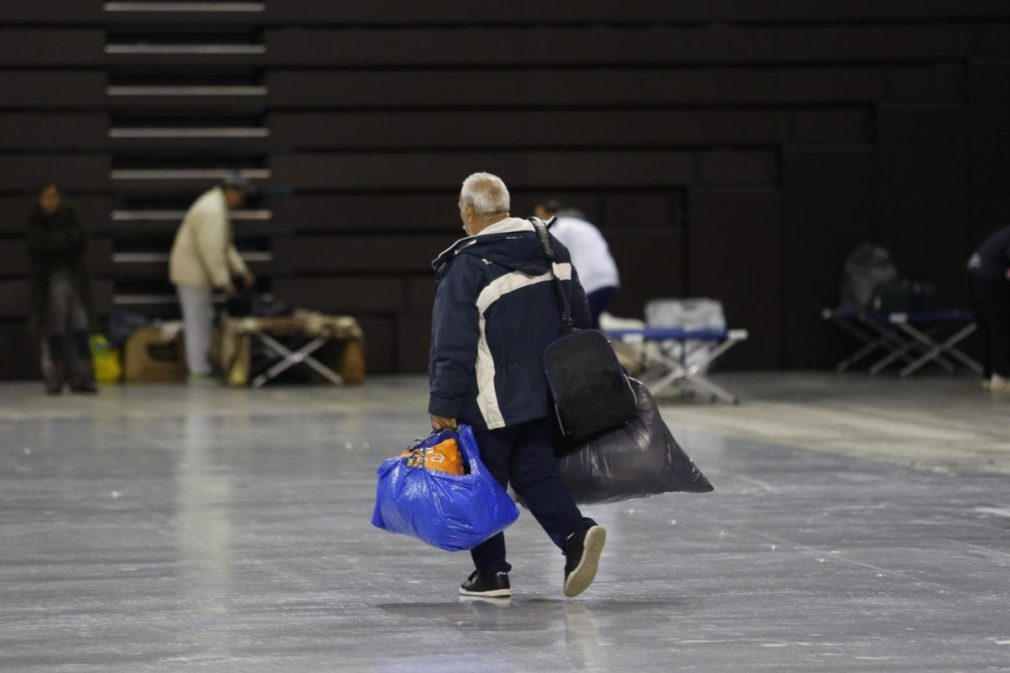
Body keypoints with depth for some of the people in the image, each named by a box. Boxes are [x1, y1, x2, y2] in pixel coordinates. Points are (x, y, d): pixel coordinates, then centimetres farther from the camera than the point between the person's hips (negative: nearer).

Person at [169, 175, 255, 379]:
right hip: (193, 274, -11)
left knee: (202, 322, 15)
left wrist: (241, 270, 18)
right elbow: (211, 250, -27)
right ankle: (198, 371, -3)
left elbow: (225, 245, 22)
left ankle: (199, 367, 21)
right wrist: (224, 281, -24)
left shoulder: (218, 207, 13)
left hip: (194, 273, 11)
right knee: (198, 324, -6)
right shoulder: (212, 212, -22)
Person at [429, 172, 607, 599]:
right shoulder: (552, 251, 6)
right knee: (536, 475, 11)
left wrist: (443, 404, -12)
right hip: (545, 398, 6)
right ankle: (575, 532, -11)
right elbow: (580, 320, 14)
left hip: (489, 404, -6)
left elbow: (453, 344, -16)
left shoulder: (467, 268, -15)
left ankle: (491, 572, 10)